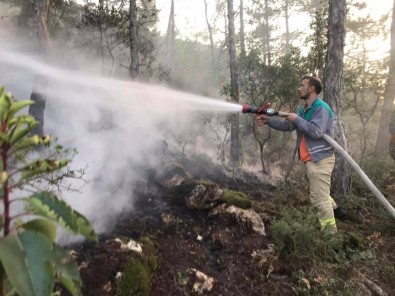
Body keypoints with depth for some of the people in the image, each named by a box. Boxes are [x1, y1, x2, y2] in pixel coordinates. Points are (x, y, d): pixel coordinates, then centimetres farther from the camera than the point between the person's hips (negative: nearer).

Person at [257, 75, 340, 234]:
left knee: (320, 199, -6)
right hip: (312, 160, 10)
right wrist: (268, 120, 2)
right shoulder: (304, 109, 16)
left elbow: (316, 132, -26)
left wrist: (297, 119, -18)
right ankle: (335, 211, 37)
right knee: (319, 196, 22)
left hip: (320, 160, -10)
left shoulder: (321, 108, -14)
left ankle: (330, 233, 3)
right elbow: (287, 125, 13)